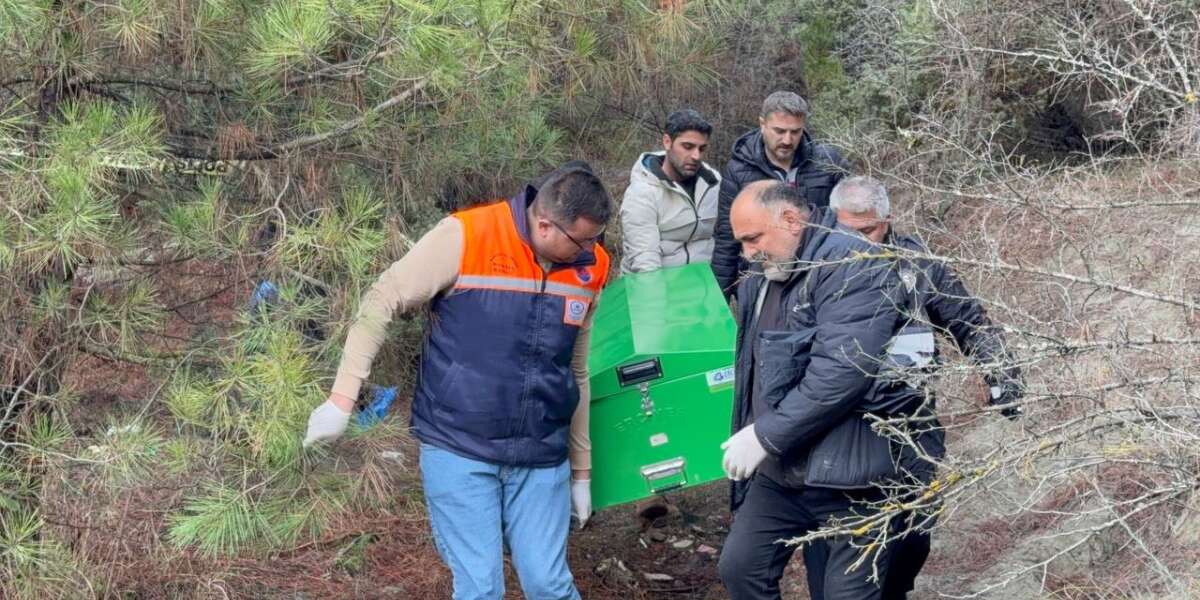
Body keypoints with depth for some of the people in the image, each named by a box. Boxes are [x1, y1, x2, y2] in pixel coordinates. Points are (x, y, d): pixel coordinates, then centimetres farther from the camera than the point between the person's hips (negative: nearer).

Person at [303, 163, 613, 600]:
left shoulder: (590, 268, 2)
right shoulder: (464, 238, -14)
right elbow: (381, 304, -7)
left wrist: (581, 468, 17)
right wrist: (342, 400, -11)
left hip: (541, 461, 3)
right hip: (459, 451, -3)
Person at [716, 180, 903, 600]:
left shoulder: (851, 265, -17)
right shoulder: (762, 273, 13)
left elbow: (841, 371, -28)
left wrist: (765, 435, -23)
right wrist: (747, 432, 17)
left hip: (848, 476, -9)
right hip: (779, 472, 9)